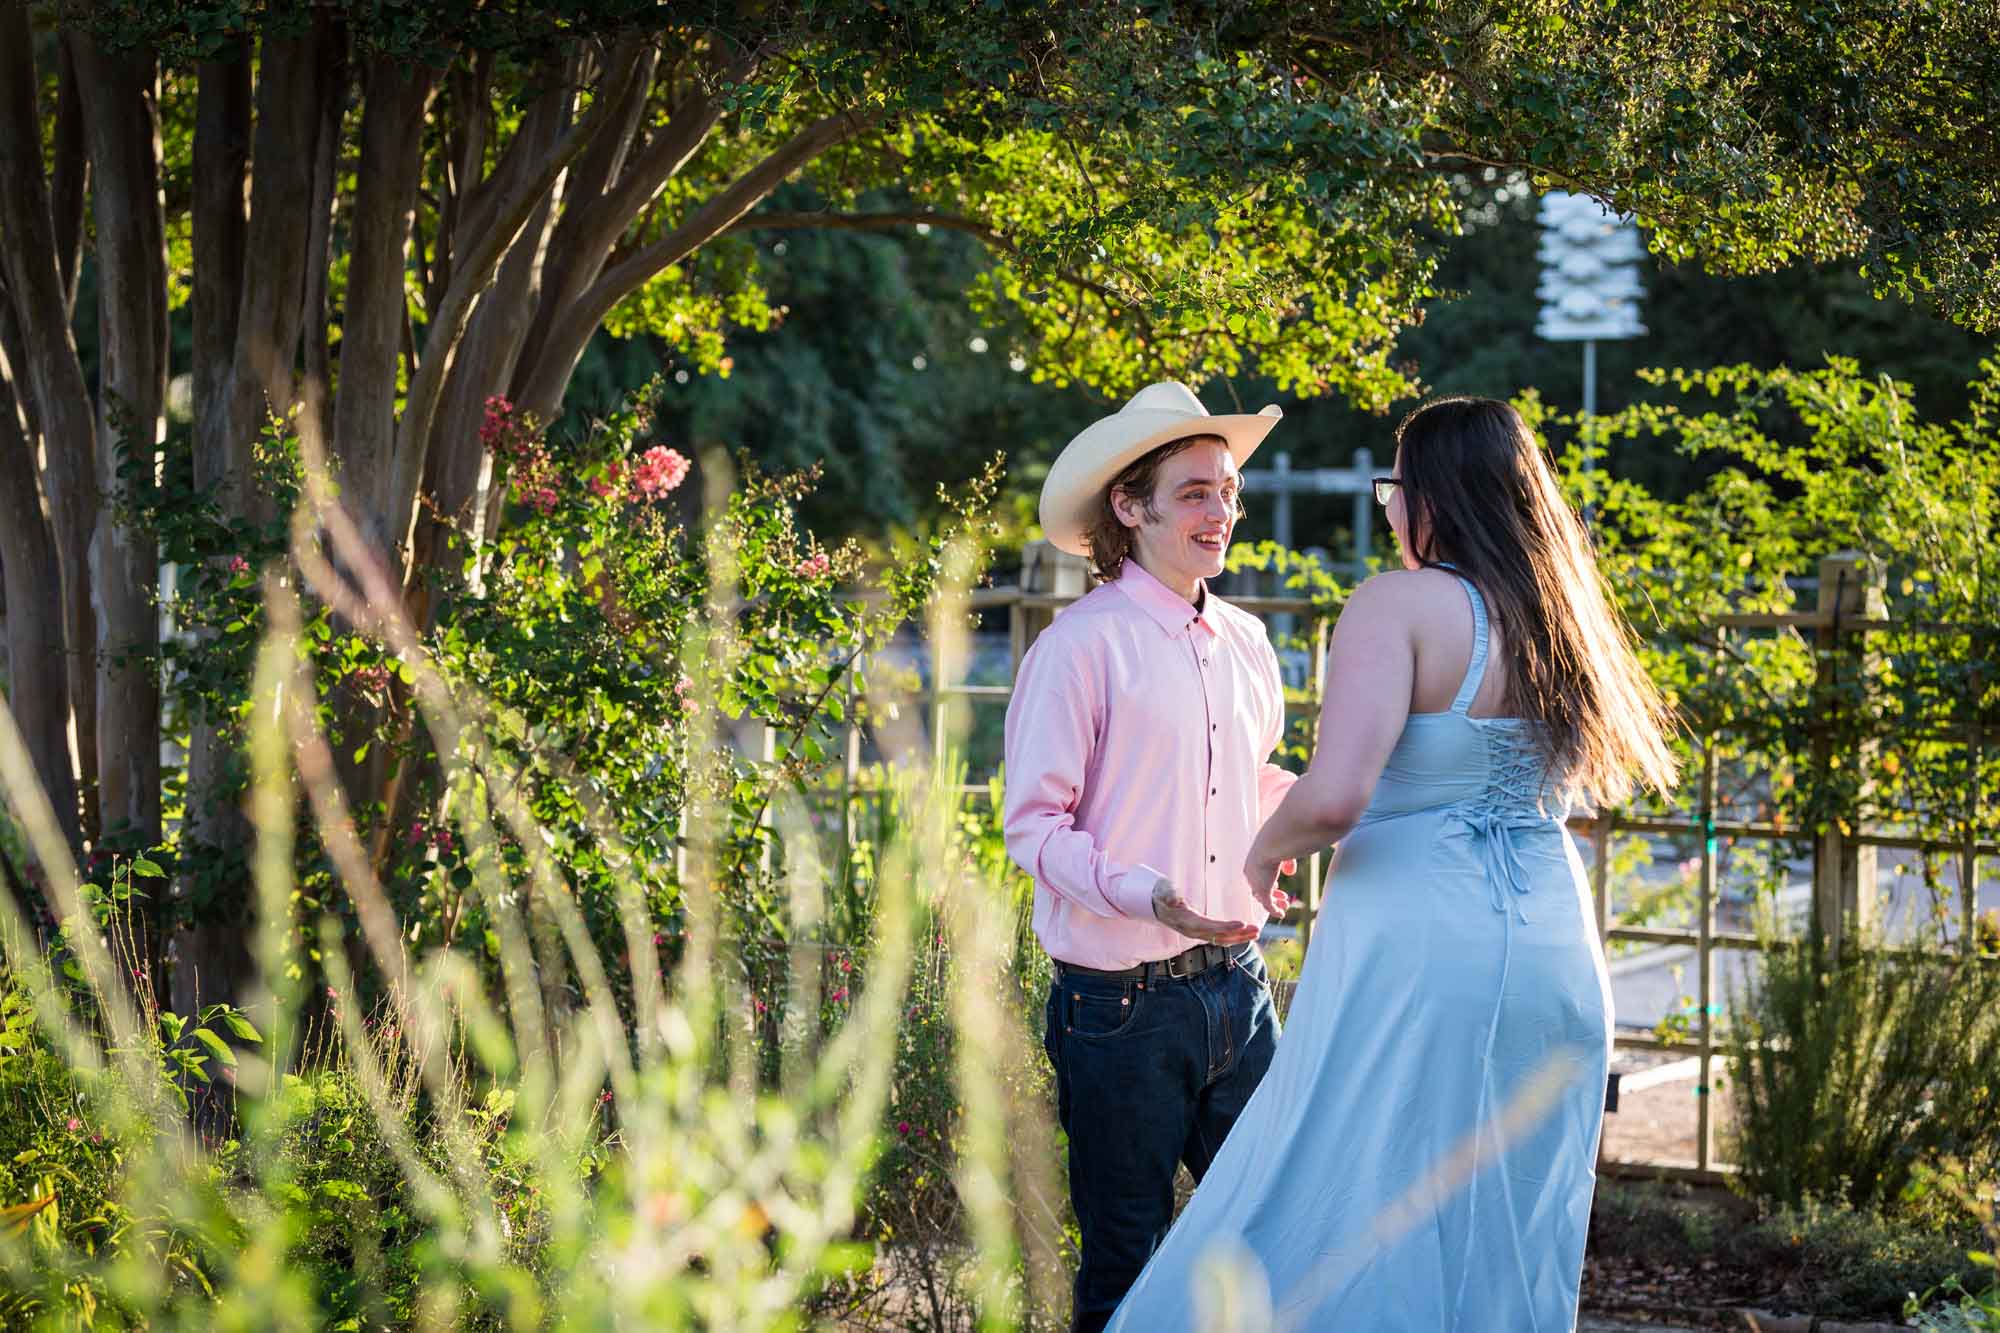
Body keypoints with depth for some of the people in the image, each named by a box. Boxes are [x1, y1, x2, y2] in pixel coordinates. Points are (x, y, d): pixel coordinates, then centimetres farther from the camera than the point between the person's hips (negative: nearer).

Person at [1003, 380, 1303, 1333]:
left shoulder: (1244, 641, 10)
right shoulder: (1082, 646, -10)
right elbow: (1034, 827, -13)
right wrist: (1147, 895, -26)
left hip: (1235, 989, 6)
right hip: (1122, 1006, -6)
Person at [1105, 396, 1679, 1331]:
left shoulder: (1400, 605, -10)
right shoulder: (1563, 618, 11)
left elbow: (1334, 797, -20)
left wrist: (1267, 847, 0)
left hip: (1417, 957, -7)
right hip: (1556, 966, 7)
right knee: (1509, 1250, 12)